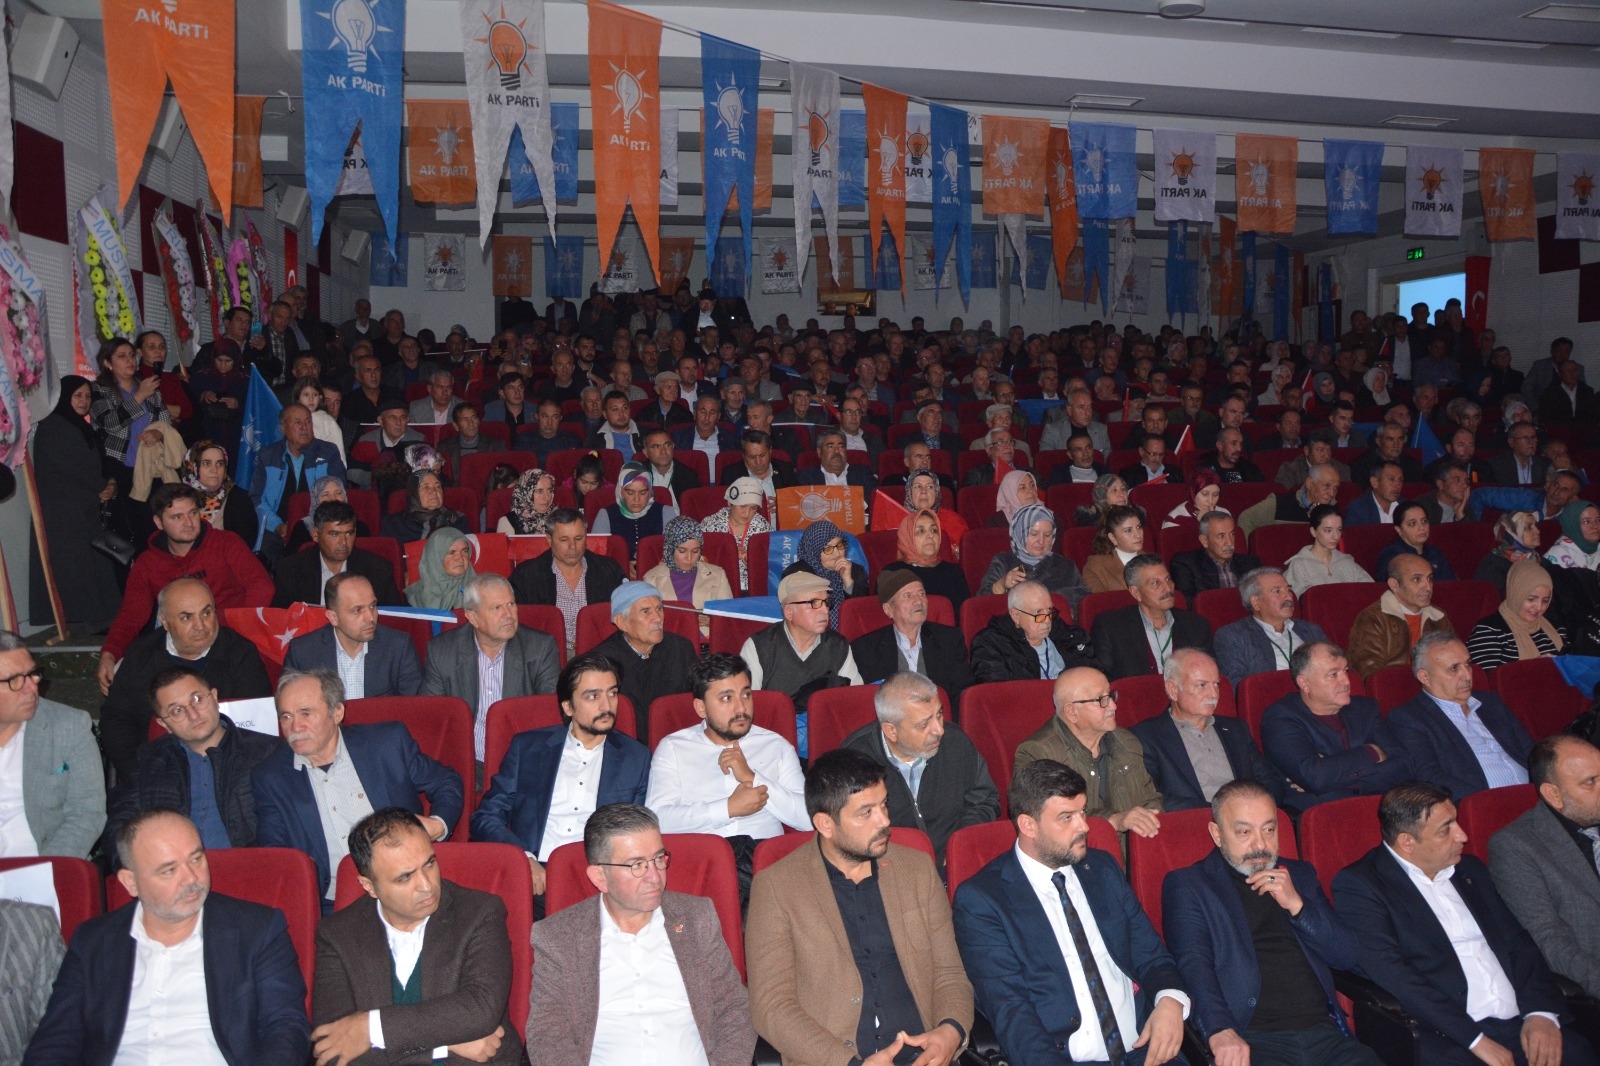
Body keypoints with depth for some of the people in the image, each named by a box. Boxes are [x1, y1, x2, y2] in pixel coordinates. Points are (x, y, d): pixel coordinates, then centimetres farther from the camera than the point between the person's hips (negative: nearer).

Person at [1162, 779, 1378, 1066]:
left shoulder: (1300, 874, 20)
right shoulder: (1186, 886, 5)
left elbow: (1348, 956, 15)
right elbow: (1193, 964, -10)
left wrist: (1297, 905, -2)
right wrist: (1220, 1030, -28)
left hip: (1323, 1032, 5)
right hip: (1251, 1041, -4)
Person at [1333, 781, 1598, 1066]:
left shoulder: (1469, 869, 19)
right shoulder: (1358, 885, -5)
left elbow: (1518, 942, 17)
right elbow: (1389, 974, -14)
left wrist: (1542, 1012, -1)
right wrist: (1474, 1039, -18)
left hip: (1520, 1023, 6)